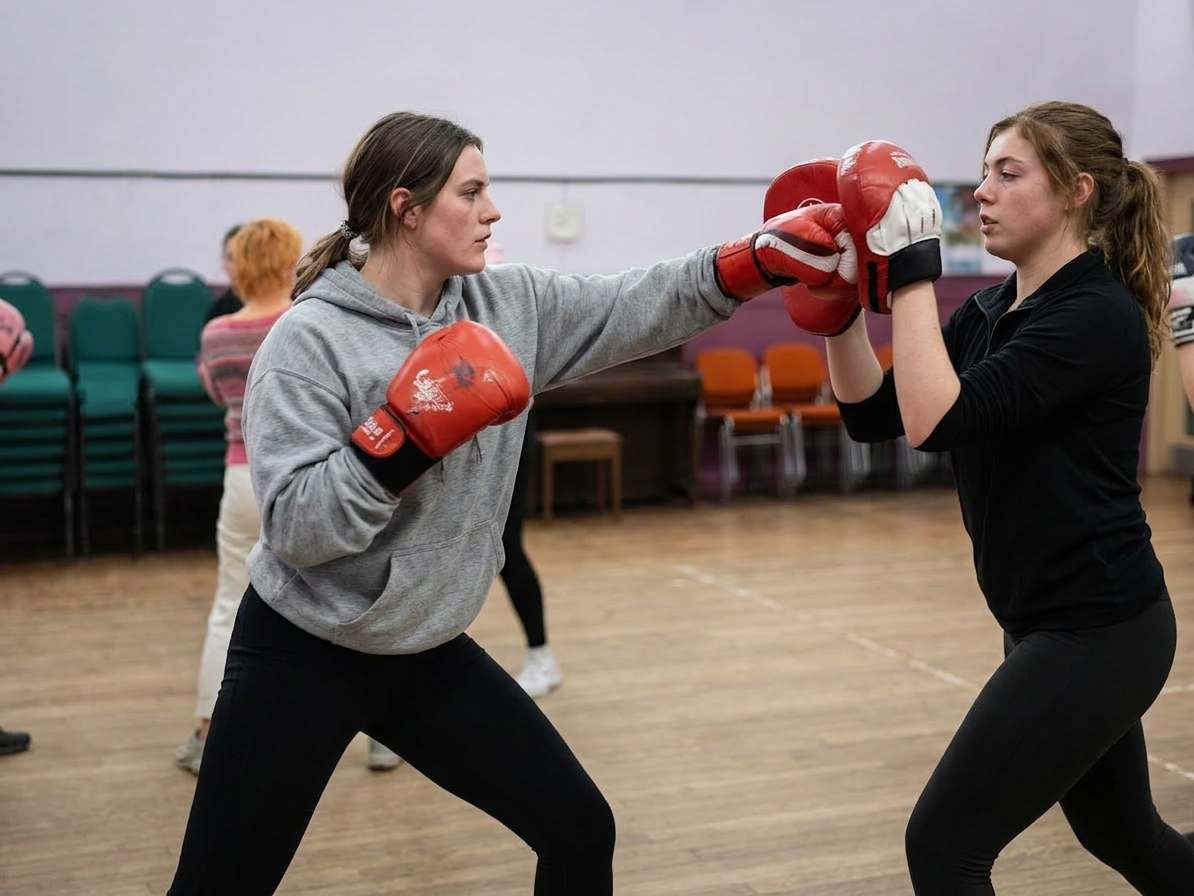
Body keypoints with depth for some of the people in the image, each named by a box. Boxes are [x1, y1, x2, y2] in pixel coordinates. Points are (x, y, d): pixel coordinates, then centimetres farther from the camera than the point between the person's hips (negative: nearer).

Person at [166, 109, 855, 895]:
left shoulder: (508, 303, -3)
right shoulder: (309, 342, -19)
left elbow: (634, 309, -4)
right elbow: (296, 526, -24)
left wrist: (764, 255, -15)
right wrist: (409, 429, -32)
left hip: (428, 653, 6)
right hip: (303, 657, -5)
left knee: (581, 830, 9)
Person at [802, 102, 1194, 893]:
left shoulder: (1098, 315, -18)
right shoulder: (993, 310, 8)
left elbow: (936, 422, -30)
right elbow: (872, 415, 4)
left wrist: (911, 274, -24)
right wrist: (842, 300, -6)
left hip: (1095, 630, -10)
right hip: (1060, 622, 10)